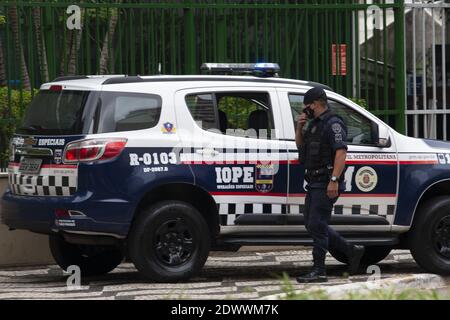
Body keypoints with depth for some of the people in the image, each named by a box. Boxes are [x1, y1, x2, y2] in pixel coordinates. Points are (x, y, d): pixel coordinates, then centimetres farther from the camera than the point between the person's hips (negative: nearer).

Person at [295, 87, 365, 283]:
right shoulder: (314, 123, 18)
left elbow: (341, 152, -21)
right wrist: (300, 127, 8)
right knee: (311, 224, 12)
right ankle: (352, 252, 19)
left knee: (316, 225, -11)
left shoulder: (333, 124, -13)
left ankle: (319, 271, -7)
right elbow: (300, 145, 27)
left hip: (326, 184, -10)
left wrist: (334, 180, -29)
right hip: (314, 183, 10)